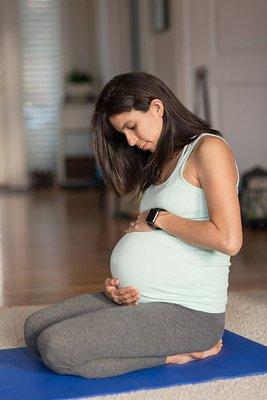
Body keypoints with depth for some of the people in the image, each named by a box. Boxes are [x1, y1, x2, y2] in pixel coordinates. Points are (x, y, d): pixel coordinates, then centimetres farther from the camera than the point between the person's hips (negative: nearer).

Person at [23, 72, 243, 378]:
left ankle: (176, 353, -5)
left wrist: (158, 218, -11)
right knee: (34, 329, 2)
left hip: (188, 312, -10)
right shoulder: (163, 161, 18)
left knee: (57, 348, -21)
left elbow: (228, 240, -22)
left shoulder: (208, 149, -10)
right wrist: (116, 284, 1)